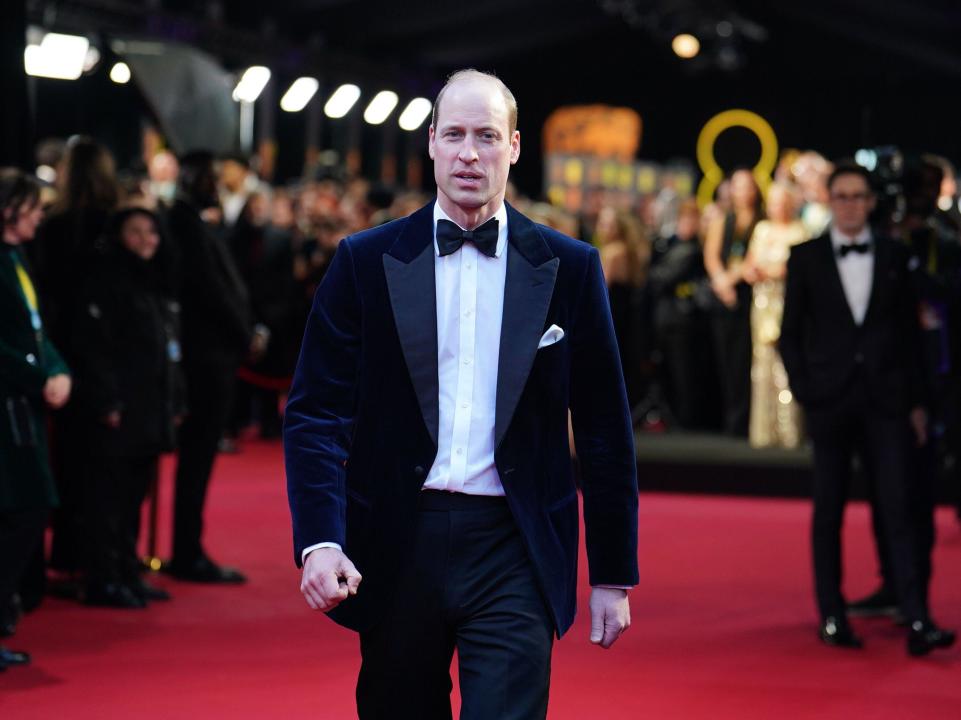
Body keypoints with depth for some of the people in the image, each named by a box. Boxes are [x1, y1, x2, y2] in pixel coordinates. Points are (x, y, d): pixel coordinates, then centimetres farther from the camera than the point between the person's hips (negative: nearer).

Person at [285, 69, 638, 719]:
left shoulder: (569, 268, 4)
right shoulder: (365, 262, 3)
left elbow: (604, 428, 7)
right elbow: (316, 413, 0)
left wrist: (614, 575, 6)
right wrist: (320, 541, -15)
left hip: (512, 555, -1)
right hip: (398, 545, 1)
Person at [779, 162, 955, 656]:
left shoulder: (893, 257, 7)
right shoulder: (806, 258, 3)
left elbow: (908, 331, 9)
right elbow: (790, 333, 5)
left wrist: (915, 400, 5)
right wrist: (804, 391, -4)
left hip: (885, 401, 0)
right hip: (830, 401, 0)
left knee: (897, 509, -6)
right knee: (829, 512, 5)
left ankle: (917, 622, -12)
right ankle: (832, 618, 13)